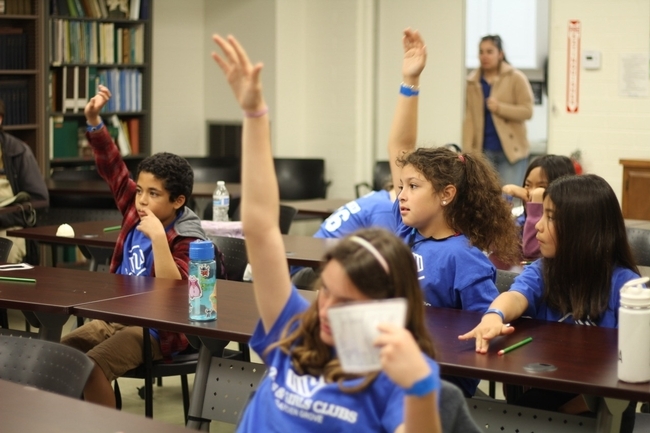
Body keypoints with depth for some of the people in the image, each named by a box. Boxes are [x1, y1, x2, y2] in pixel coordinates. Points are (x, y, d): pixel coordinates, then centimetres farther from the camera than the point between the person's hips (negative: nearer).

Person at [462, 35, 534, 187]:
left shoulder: (516, 78, 0)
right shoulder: (473, 81, 8)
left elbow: (527, 111, -6)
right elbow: (469, 118, 5)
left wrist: (499, 108, -18)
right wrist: (467, 151, -1)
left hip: (511, 151, -3)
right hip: (483, 151, 3)